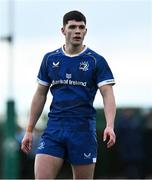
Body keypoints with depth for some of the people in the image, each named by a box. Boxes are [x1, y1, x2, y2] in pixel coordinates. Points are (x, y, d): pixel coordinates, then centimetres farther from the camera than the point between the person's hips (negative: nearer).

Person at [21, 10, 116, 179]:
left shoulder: (96, 61, 0)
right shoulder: (50, 59, 10)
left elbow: (108, 95, -7)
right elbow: (40, 95, 15)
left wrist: (109, 126, -24)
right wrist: (29, 130, 12)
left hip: (83, 129, -2)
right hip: (54, 127, 2)